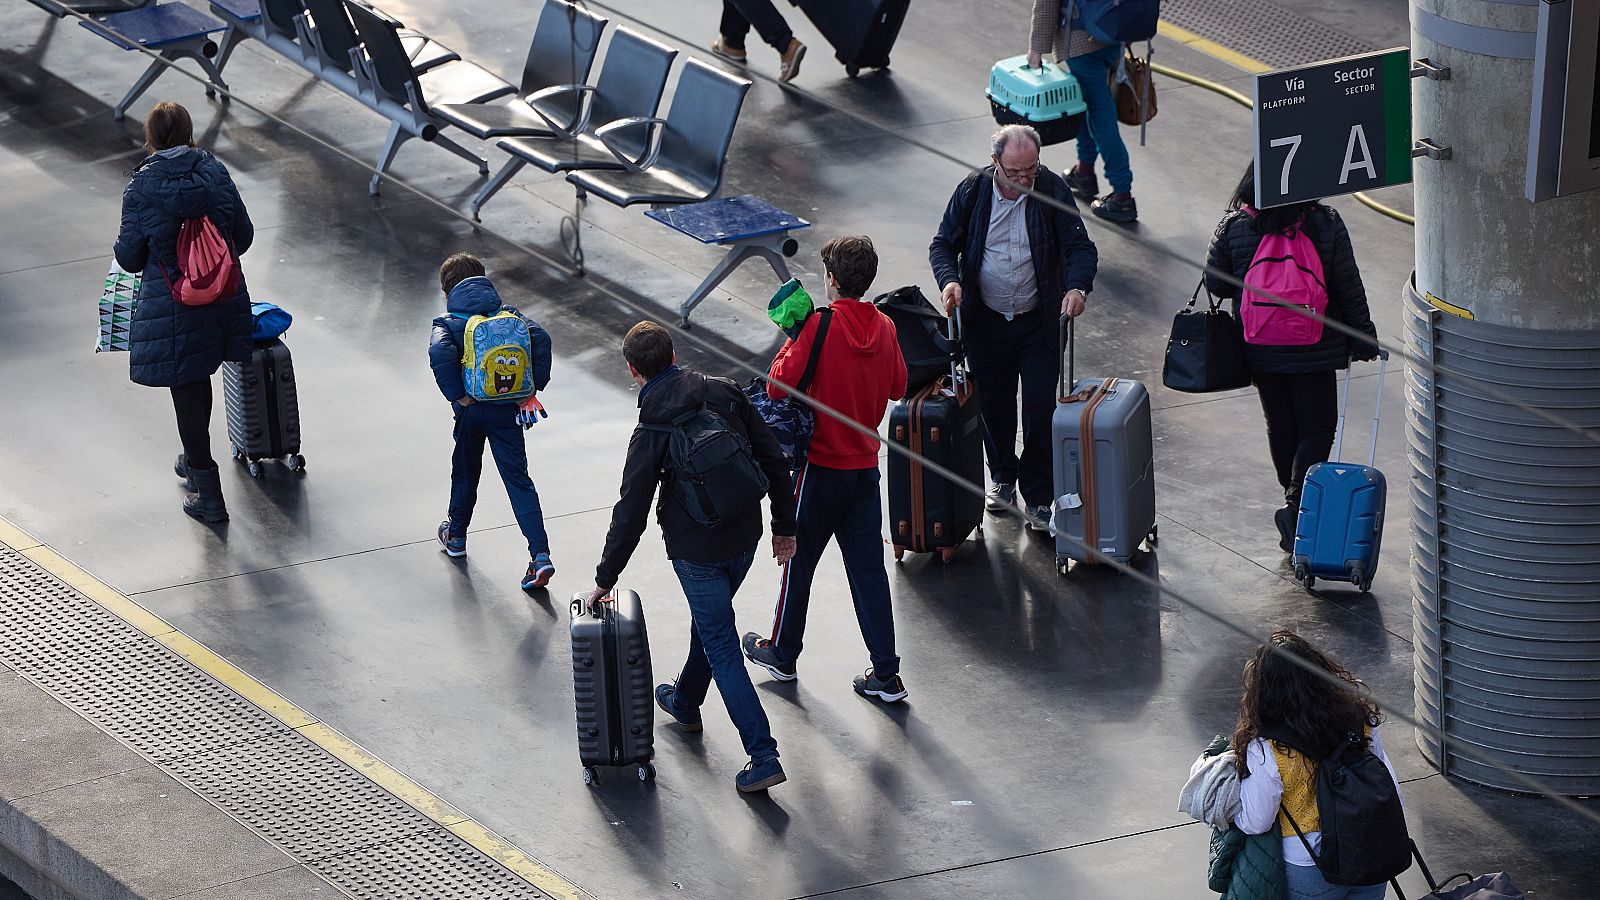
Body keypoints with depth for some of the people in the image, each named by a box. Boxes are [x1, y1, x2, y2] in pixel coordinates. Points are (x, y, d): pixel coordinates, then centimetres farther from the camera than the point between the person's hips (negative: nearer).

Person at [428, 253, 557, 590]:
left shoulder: (449, 322, -4)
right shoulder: (508, 314, 6)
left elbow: (440, 353, -24)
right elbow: (540, 338, -9)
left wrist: (457, 395, -15)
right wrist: (535, 384, -4)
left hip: (471, 410, -2)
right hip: (507, 410, 2)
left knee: (465, 474, 22)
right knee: (518, 479, 0)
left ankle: (456, 535, 43)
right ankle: (540, 554, -13)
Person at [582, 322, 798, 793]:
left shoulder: (651, 431, -16)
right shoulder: (726, 393, -3)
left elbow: (630, 513, -12)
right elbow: (775, 462, 1)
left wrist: (605, 578, -1)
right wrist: (785, 525, 12)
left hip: (696, 550, -6)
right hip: (744, 537, 6)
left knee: (722, 647, 0)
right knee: (709, 619, 29)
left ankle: (763, 757, -4)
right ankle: (685, 702, 52)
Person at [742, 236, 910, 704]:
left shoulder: (822, 324, -18)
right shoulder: (884, 328, -2)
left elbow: (778, 386, -19)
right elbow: (898, 387, 12)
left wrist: (792, 342, -4)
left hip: (822, 465, -5)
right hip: (866, 464, 5)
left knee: (798, 558, 14)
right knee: (868, 568, 8)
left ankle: (783, 653, 29)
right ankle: (886, 673, 6)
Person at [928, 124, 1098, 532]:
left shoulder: (1052, 190, -11)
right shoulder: (972, 192, -7)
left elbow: (1081, 248, -10)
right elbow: (943, 244, 1)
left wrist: (1077, 287, -30)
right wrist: (949, 279, -20)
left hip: (1039, 323, -2)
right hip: (986, 322, 2)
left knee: (1041, 410, -3)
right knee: (994, 406, 14)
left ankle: (1038, 498, 7)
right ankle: (1002, 478, 36)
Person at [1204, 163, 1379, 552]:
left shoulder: (1233, 227, -10)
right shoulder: (1326, 225, -12)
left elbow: (1215, 283, 0)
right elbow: (1349, 288, -6)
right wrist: (1363, 338, 6)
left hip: (1259, 351, 2)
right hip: (1314, 351, -2)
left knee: (1281, 428, 16)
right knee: (1317, 428, 7)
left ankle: (1295, 510, 28)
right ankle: (1298, 504, -11)